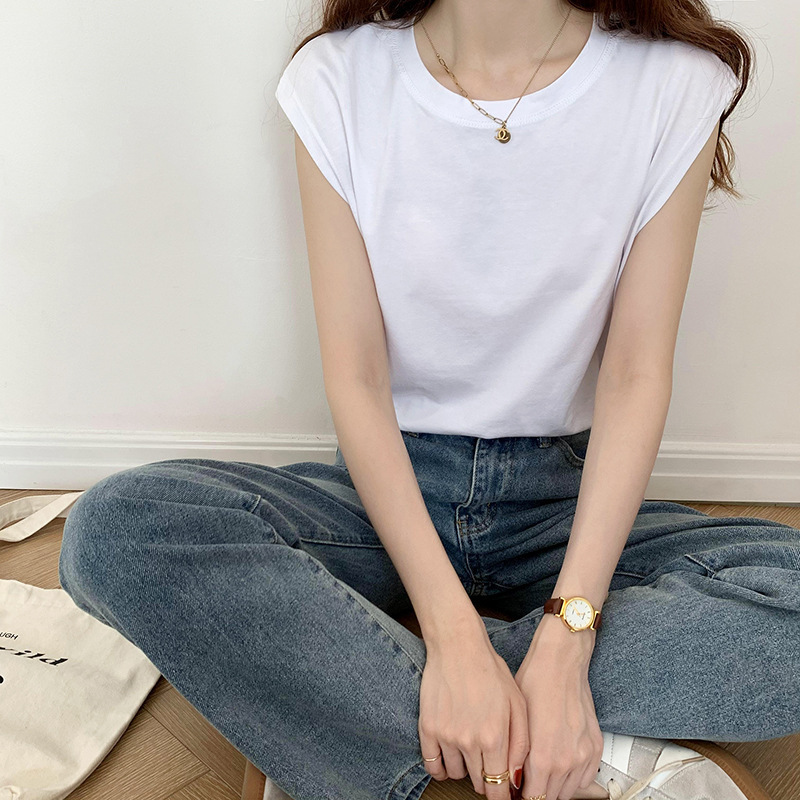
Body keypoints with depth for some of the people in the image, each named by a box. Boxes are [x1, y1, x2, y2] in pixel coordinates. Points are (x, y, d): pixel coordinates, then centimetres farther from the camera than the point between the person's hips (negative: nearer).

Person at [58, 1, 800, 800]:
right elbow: (355, 380, -12)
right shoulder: (338, 79, -8)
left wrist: (569, 630, -22)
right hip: (390, 480, 1)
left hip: (562, 494, 0)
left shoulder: (679, 83, -8)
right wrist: (452, 631, -23)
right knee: (112, 530, -26)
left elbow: (636, 376, -10)